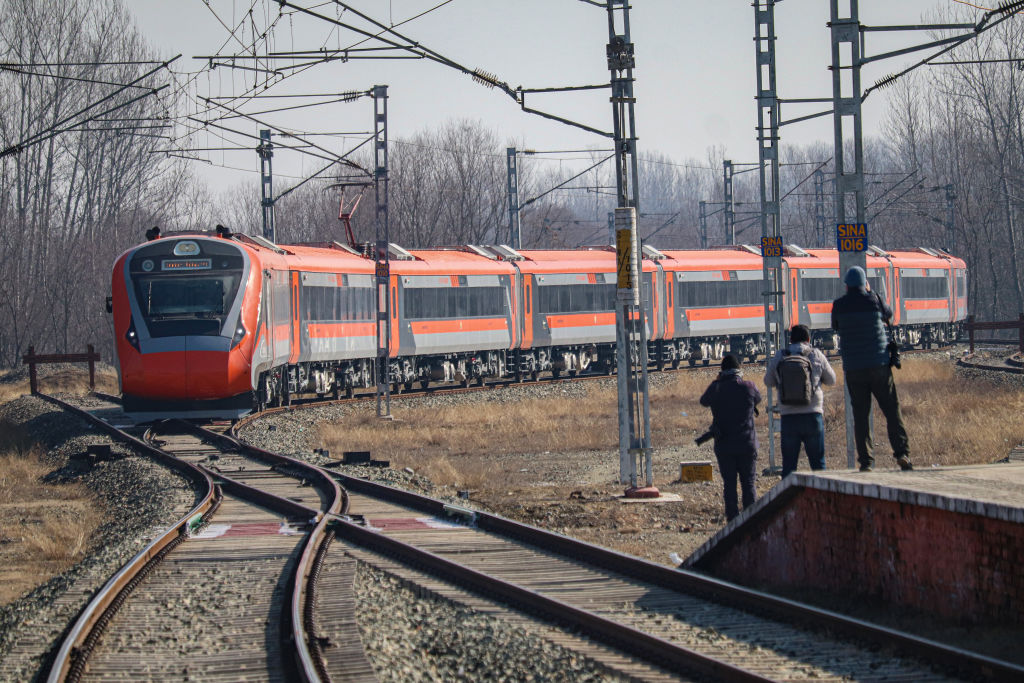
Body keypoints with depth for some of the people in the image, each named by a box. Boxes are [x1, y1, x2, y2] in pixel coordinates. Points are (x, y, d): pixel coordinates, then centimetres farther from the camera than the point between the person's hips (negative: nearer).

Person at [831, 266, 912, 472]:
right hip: (879, 365, -1)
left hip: (853, 368, 1)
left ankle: (865, 461, 0)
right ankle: (901, 452, -9)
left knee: (860, 415, 4)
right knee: (892, 410, 4)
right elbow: (888, 314, 17)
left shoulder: (839, 305, 0)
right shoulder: (873, 300, -3)